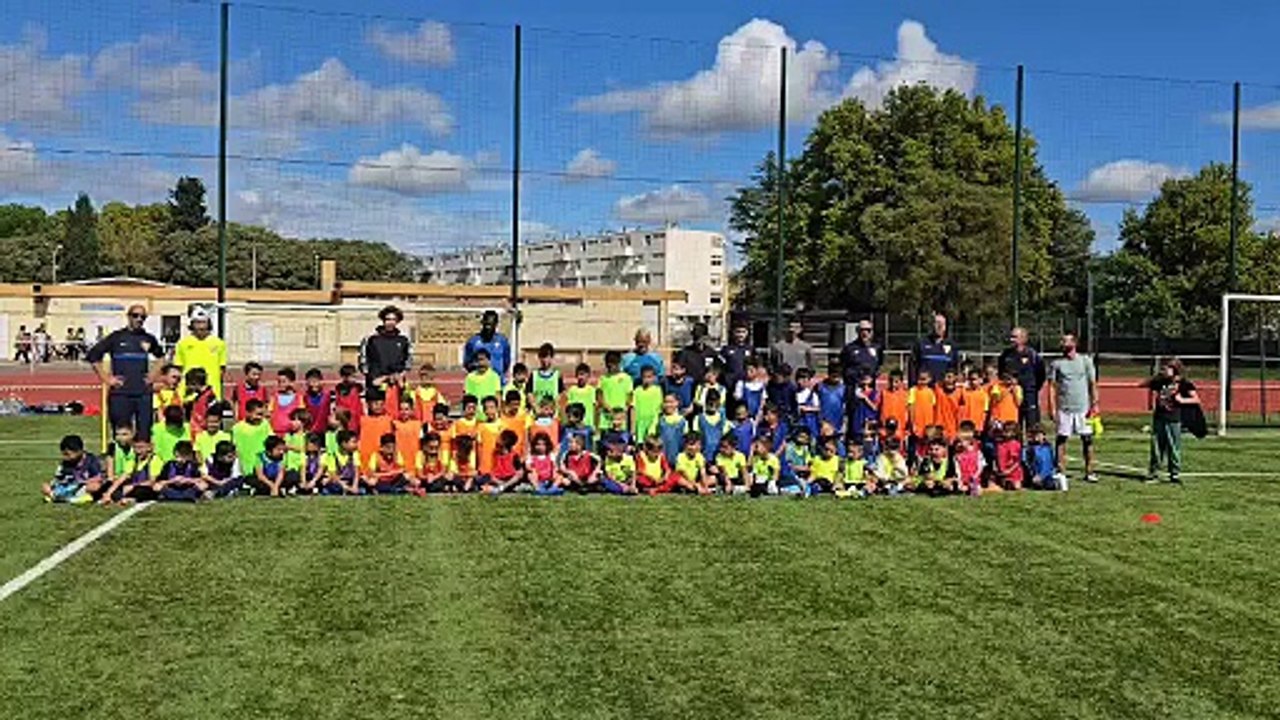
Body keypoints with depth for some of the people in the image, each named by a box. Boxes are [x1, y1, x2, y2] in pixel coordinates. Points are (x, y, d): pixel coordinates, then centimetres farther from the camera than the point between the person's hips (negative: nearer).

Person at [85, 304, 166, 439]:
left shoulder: (149, 339, 9)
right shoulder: (116, 337, 0)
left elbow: (161, 356, 27)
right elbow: (92, 356, 1)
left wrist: (154, 374, 14)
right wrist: (106, 378, -2)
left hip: (144, 393, 2)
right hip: (120, 394, -2)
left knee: (144, 432, 2)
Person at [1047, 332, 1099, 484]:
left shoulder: (1085, 360, 5)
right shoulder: (1056, 363, 4)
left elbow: (1092, 384, 5)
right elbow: (1052, 386, 3)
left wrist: (1094, 404, -3)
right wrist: (1052, 407, -5)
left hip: (1083, 407, 0)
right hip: (1063, 408, 0)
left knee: (1087, 438, 2)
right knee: (1061, 438, -1)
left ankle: (1089, 471, 10)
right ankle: (1061, 471, 4)